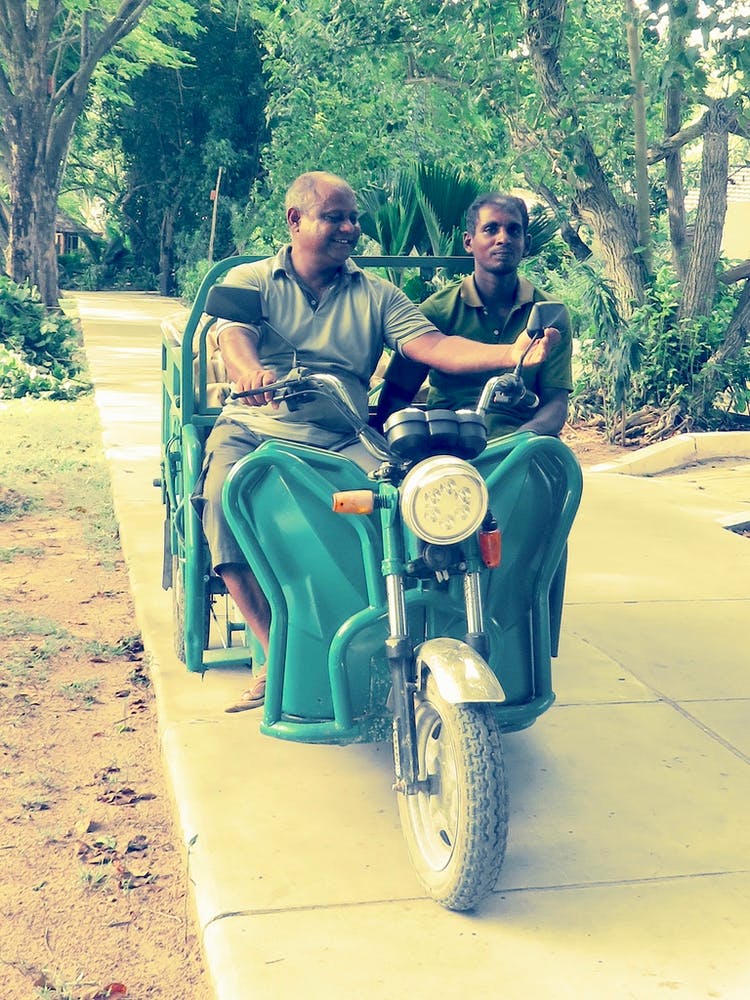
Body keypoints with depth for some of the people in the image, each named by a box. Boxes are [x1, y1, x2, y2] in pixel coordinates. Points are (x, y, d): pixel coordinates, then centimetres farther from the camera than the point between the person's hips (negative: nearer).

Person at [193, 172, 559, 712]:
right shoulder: (250, 280, 12)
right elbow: (234, 334, -9)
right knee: (225, 501, -34)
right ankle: (278, 652, -19)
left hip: (339, 439, 1)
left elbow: (432, 346, 2)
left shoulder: (377, 295, 17)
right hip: (253, 428, -1)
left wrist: (509, 355, -17)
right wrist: (251, 370, -36)